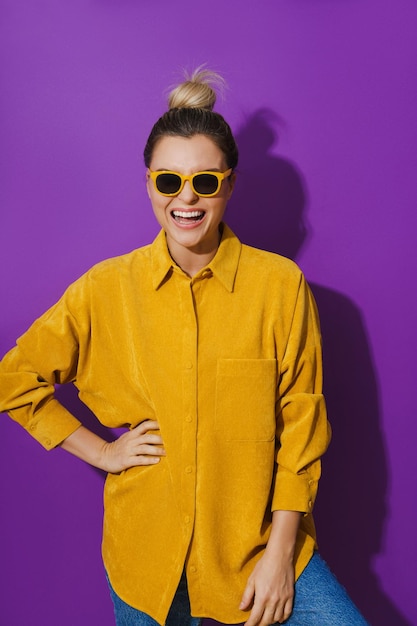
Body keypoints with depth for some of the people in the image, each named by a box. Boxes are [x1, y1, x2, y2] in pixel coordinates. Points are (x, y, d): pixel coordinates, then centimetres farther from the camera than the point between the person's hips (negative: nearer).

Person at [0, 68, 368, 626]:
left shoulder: (281, 284, -8)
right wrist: (101, 451, -1)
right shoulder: (106, 289, -5)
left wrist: (279, 556, -7)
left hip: (259, 544, 0)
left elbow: (301, 427, -5)